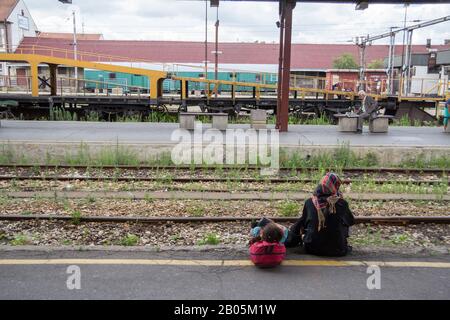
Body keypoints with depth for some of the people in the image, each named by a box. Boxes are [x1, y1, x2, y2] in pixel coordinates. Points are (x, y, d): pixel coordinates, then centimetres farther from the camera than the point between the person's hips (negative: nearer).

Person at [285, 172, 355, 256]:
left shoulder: (309, 202, -6)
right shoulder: (341, 204, -12)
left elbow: (303, 221, 11)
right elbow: (351, 221, 7)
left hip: (311, 249, 3)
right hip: (336, 251, -2)